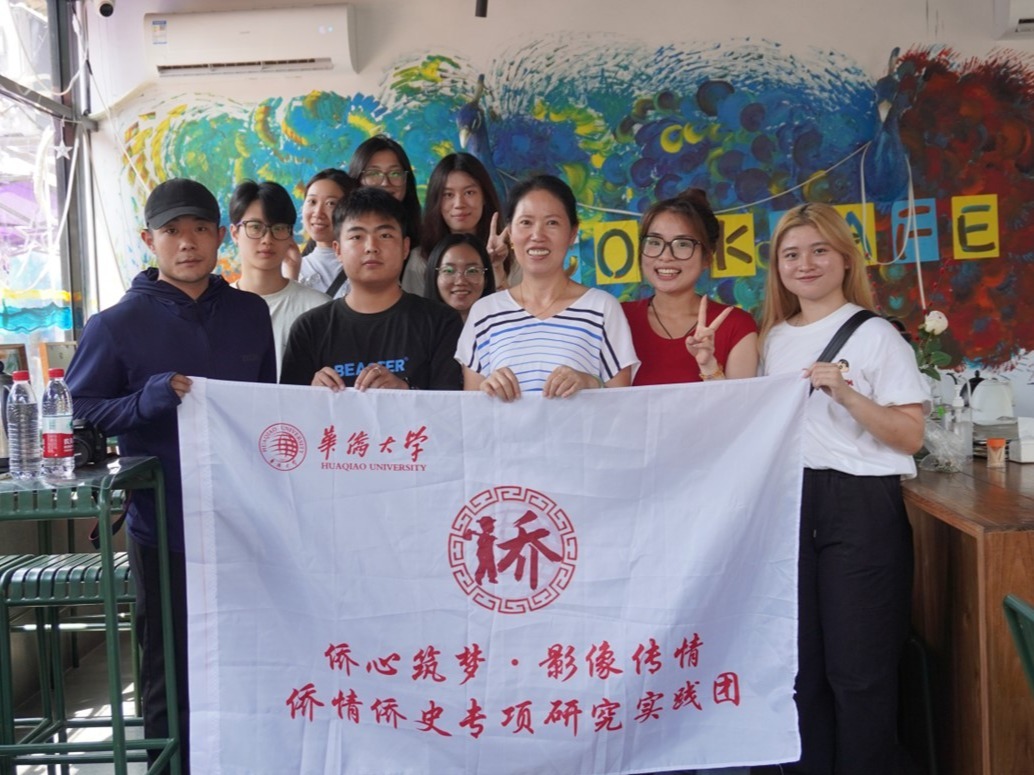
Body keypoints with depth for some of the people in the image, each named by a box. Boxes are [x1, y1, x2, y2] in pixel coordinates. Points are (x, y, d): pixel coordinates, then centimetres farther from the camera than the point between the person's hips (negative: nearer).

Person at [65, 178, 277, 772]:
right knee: (173, 679, 8)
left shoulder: (250, 312, 8)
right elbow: (81, 411, -2)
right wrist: (151, 399, -19)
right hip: (165, 528, -3)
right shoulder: (117, 324, -3)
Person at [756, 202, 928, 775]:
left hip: (861, 507, -5)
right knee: (799, 662, 12)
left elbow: (910, 436, -8)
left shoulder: (876, 336, -4)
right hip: (789, 505, 5)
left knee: (857, 667, 1)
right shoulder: (774, 339, 11)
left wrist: (846, 394, -22)